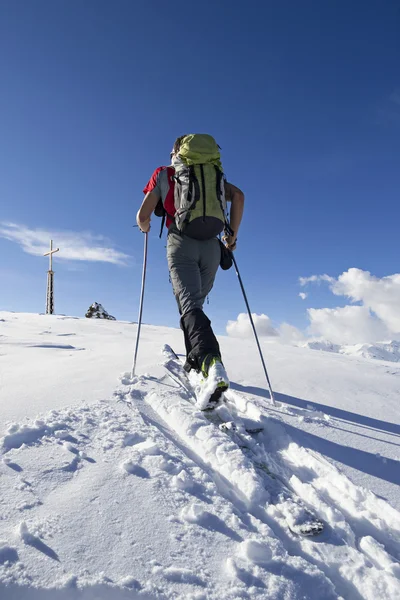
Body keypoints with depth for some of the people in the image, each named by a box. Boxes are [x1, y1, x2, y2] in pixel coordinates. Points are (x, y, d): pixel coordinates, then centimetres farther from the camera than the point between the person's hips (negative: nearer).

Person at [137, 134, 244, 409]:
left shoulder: (163, 174, 16)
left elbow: (143, 216, 7)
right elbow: (238, 195, 5)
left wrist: (145, 229, 31)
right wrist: (232, 233, 13)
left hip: (181, 243, -3)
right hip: (211, 245, 4)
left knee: (190, 306, -17)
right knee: (196, 302, 19)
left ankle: (211, 363, -41)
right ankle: (195, 360, 22)